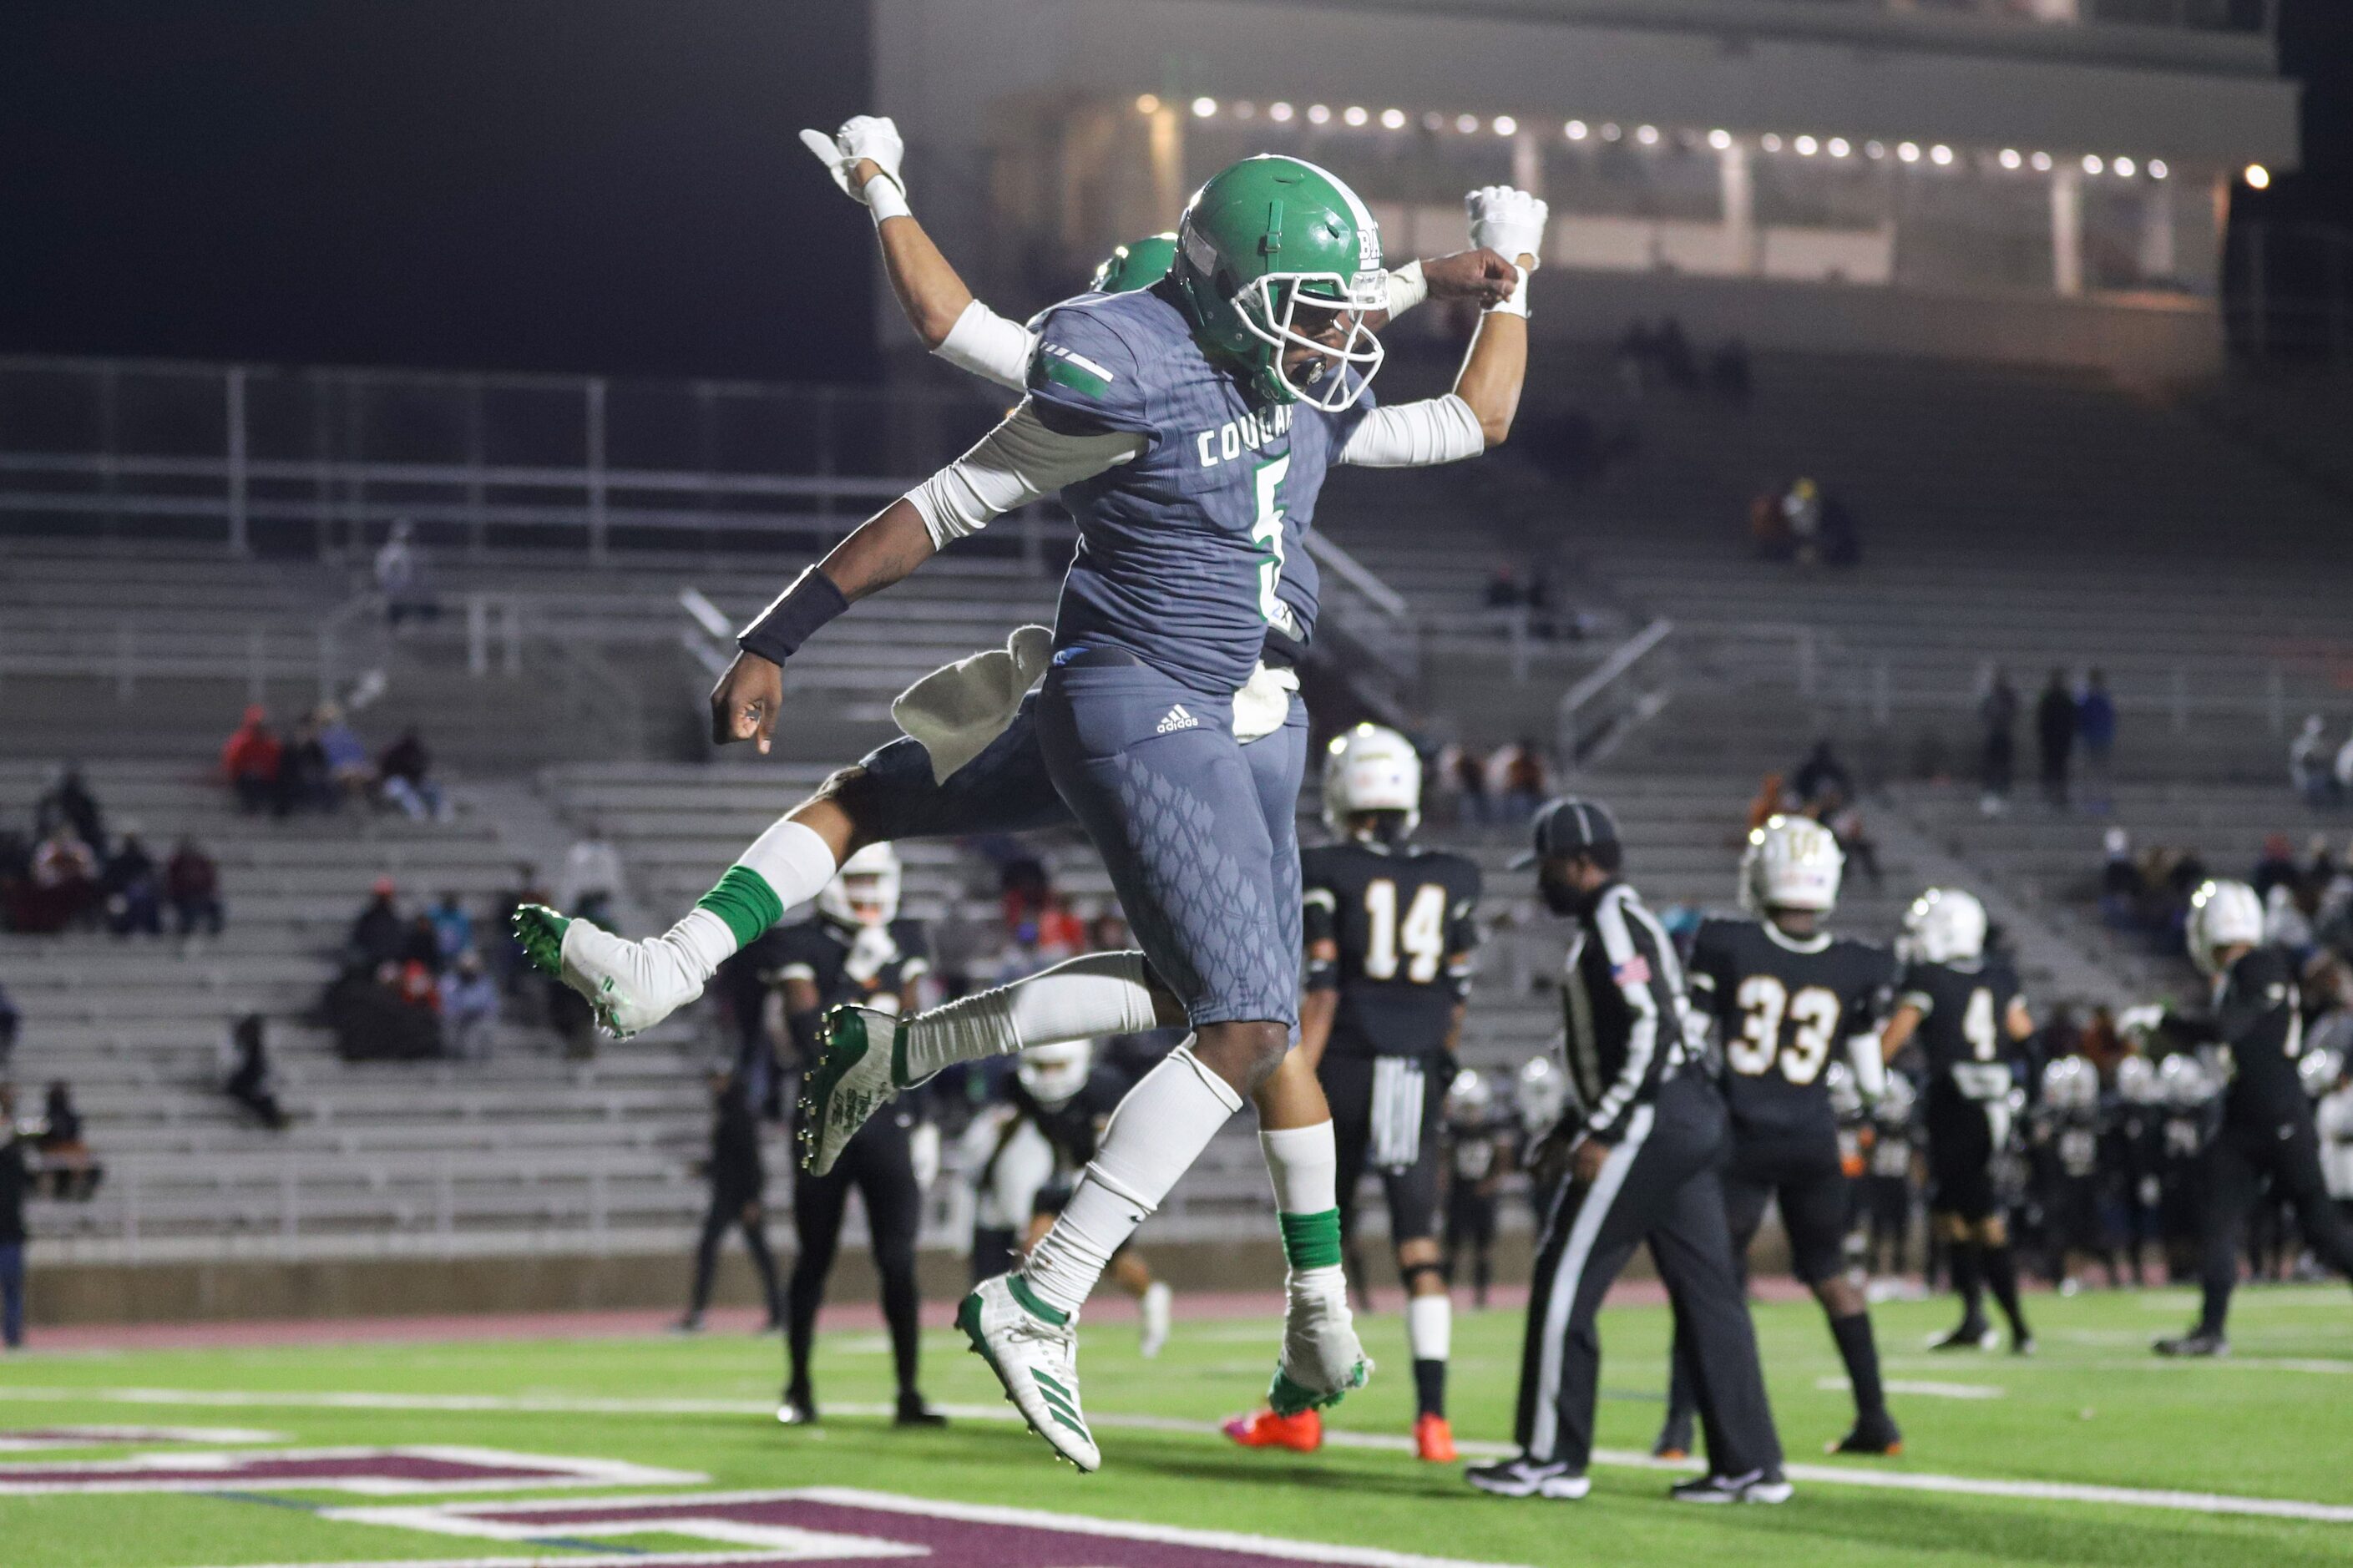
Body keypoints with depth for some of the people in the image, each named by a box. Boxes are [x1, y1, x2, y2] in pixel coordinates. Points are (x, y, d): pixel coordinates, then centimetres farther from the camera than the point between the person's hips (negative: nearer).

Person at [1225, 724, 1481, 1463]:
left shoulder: (1323, 875, -5)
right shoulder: (1454, 880, 7)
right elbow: (1455, 1000, 9)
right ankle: (1433, 1416, -7)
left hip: (1345, 1069, -2)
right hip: (1418, 1080, 3)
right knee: (1419, 1247, 1)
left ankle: (1300, 1409, 16)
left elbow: (1320, 992, -10)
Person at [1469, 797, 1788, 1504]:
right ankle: (1751, 1465, 8)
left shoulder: (1614, 925, -11)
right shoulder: (1624, 923, 20)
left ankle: (1553, 1456, 1)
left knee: (1566, 1283, -3)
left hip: (1651, 1122, -10)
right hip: (1692, 1119, 10)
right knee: (1707, 1291, 8)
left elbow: (1652, 1035, -21)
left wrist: (1601, 1134, -20)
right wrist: (1573, 1128, 25)